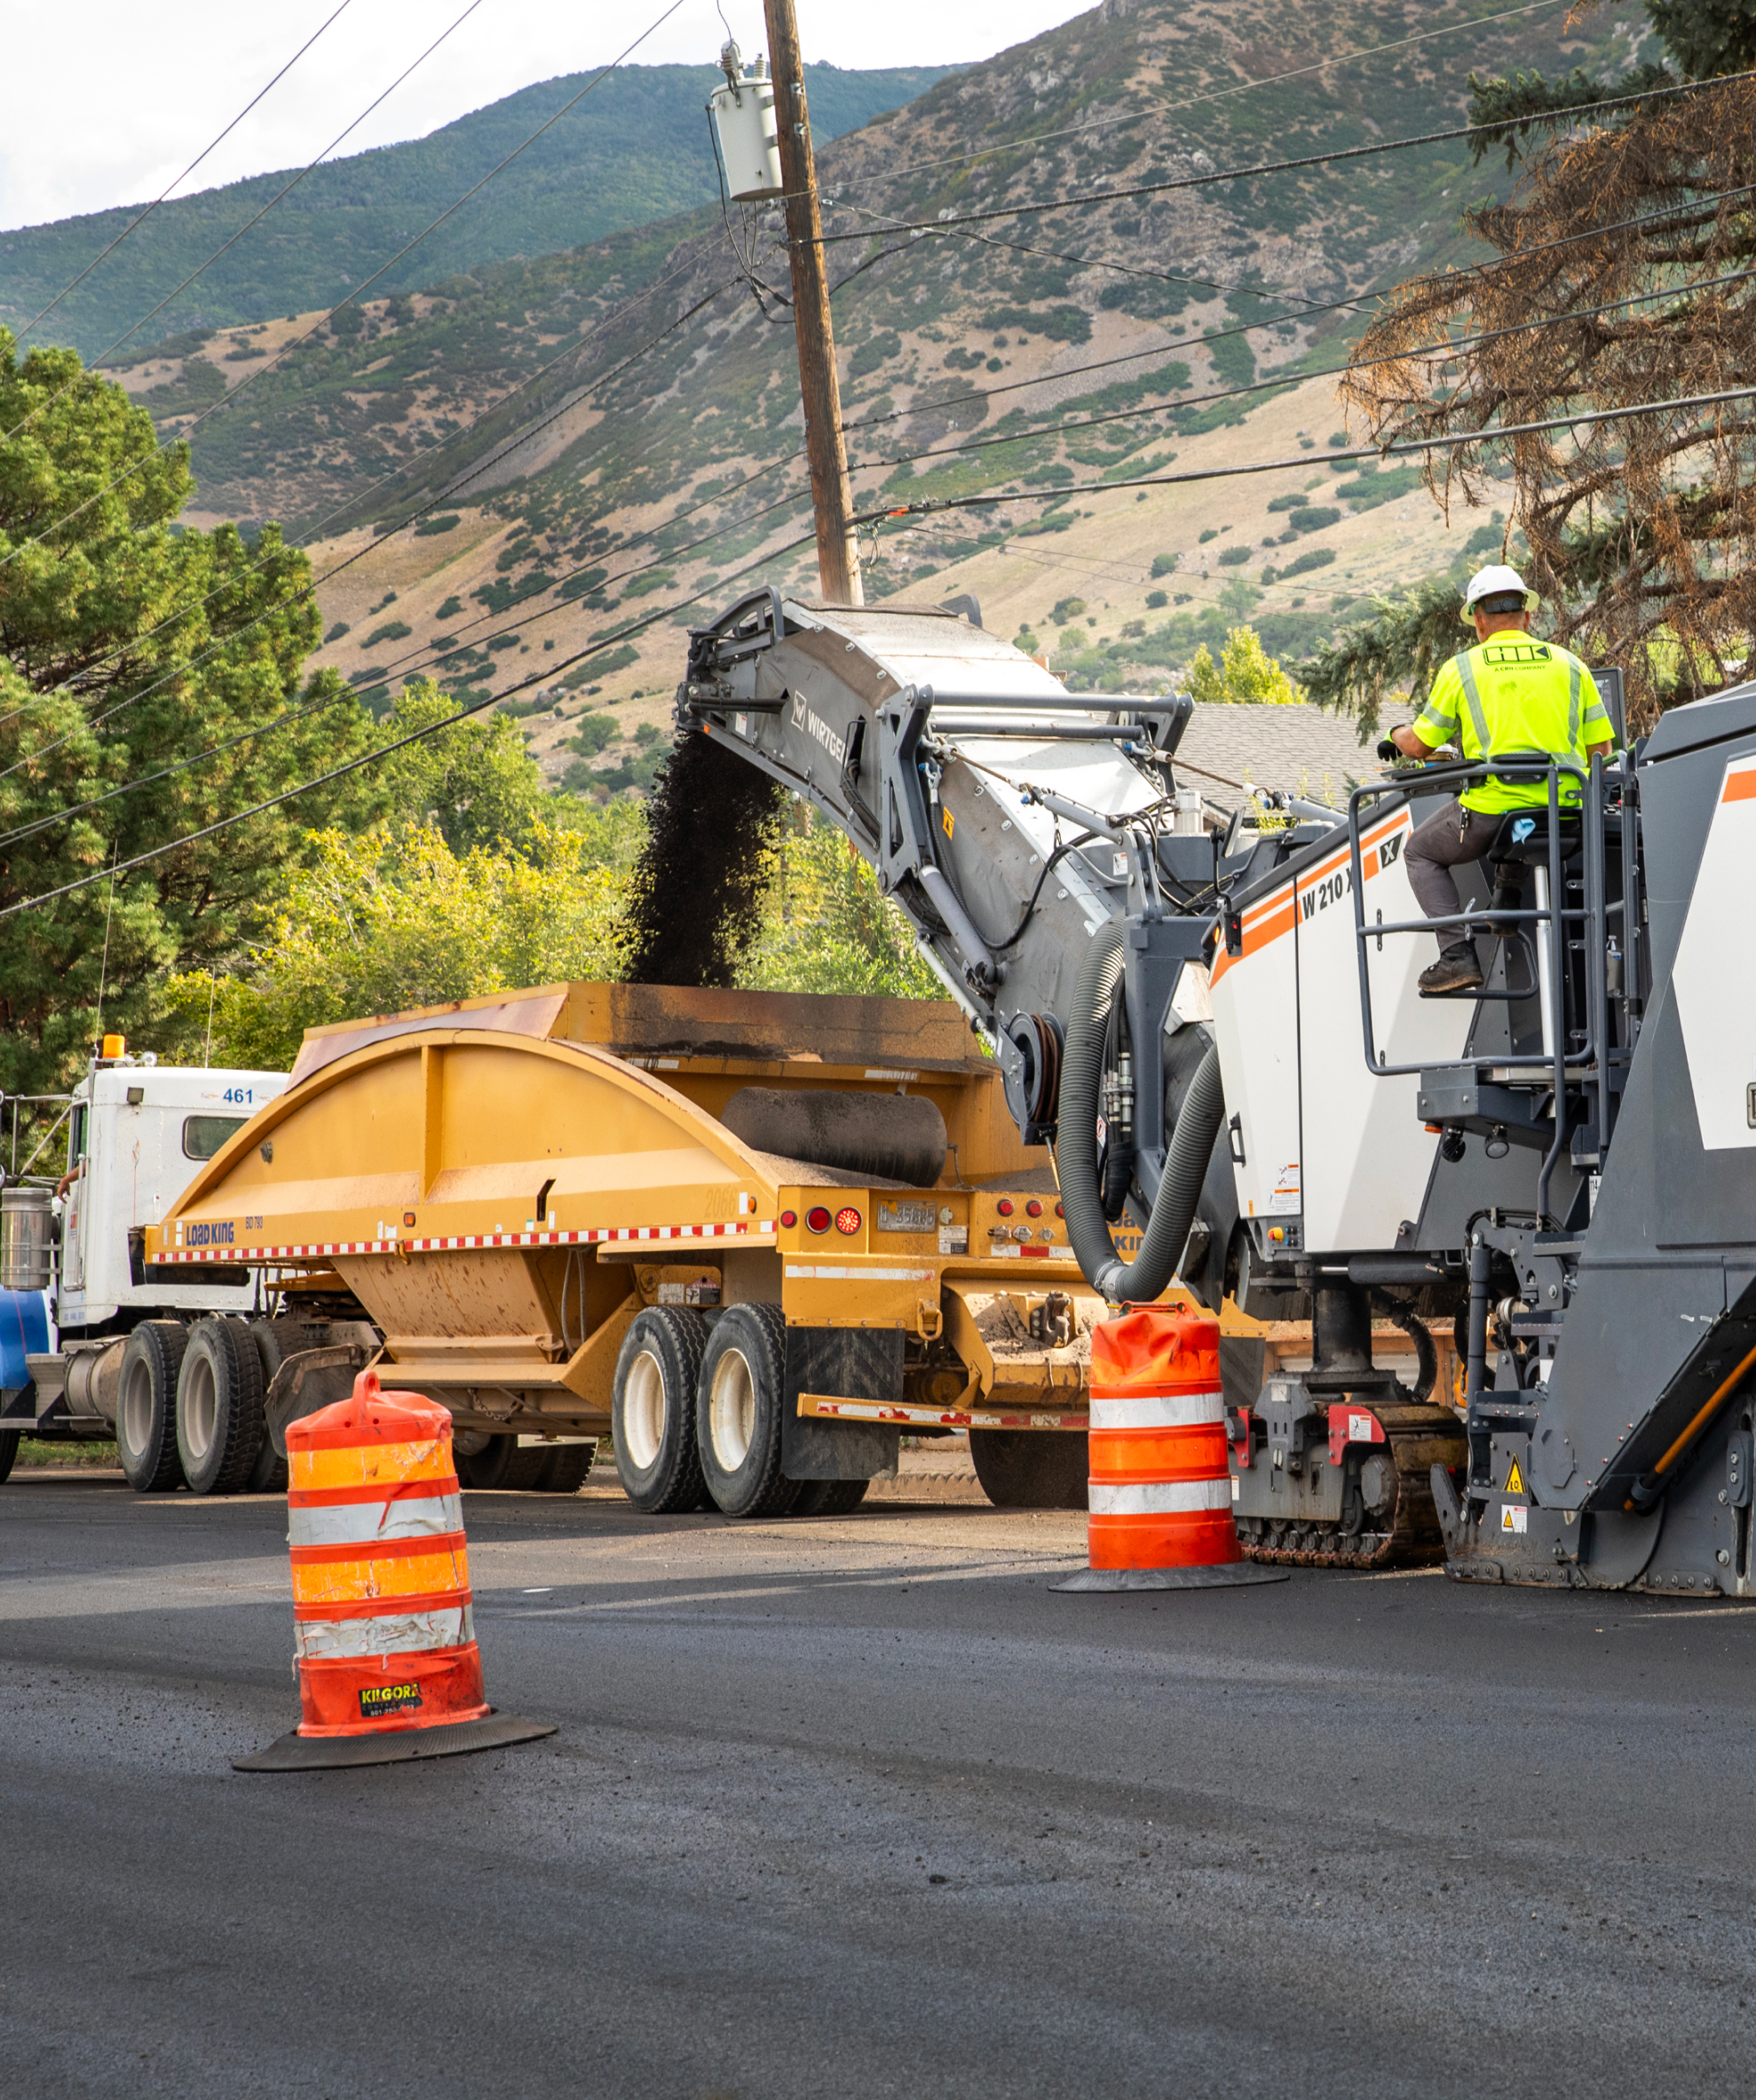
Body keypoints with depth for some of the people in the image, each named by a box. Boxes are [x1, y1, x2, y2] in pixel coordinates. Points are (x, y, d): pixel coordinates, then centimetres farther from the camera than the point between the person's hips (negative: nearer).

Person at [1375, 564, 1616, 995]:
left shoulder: (1461, 669, 4)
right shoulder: (1569, 664, 10)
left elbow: (1419, 745, 8)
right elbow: (1601, 747, 10)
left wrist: (1395, 737, 32)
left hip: (1492, 809, -3)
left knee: (1421, 851, 21)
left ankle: (1457, 955, 2)